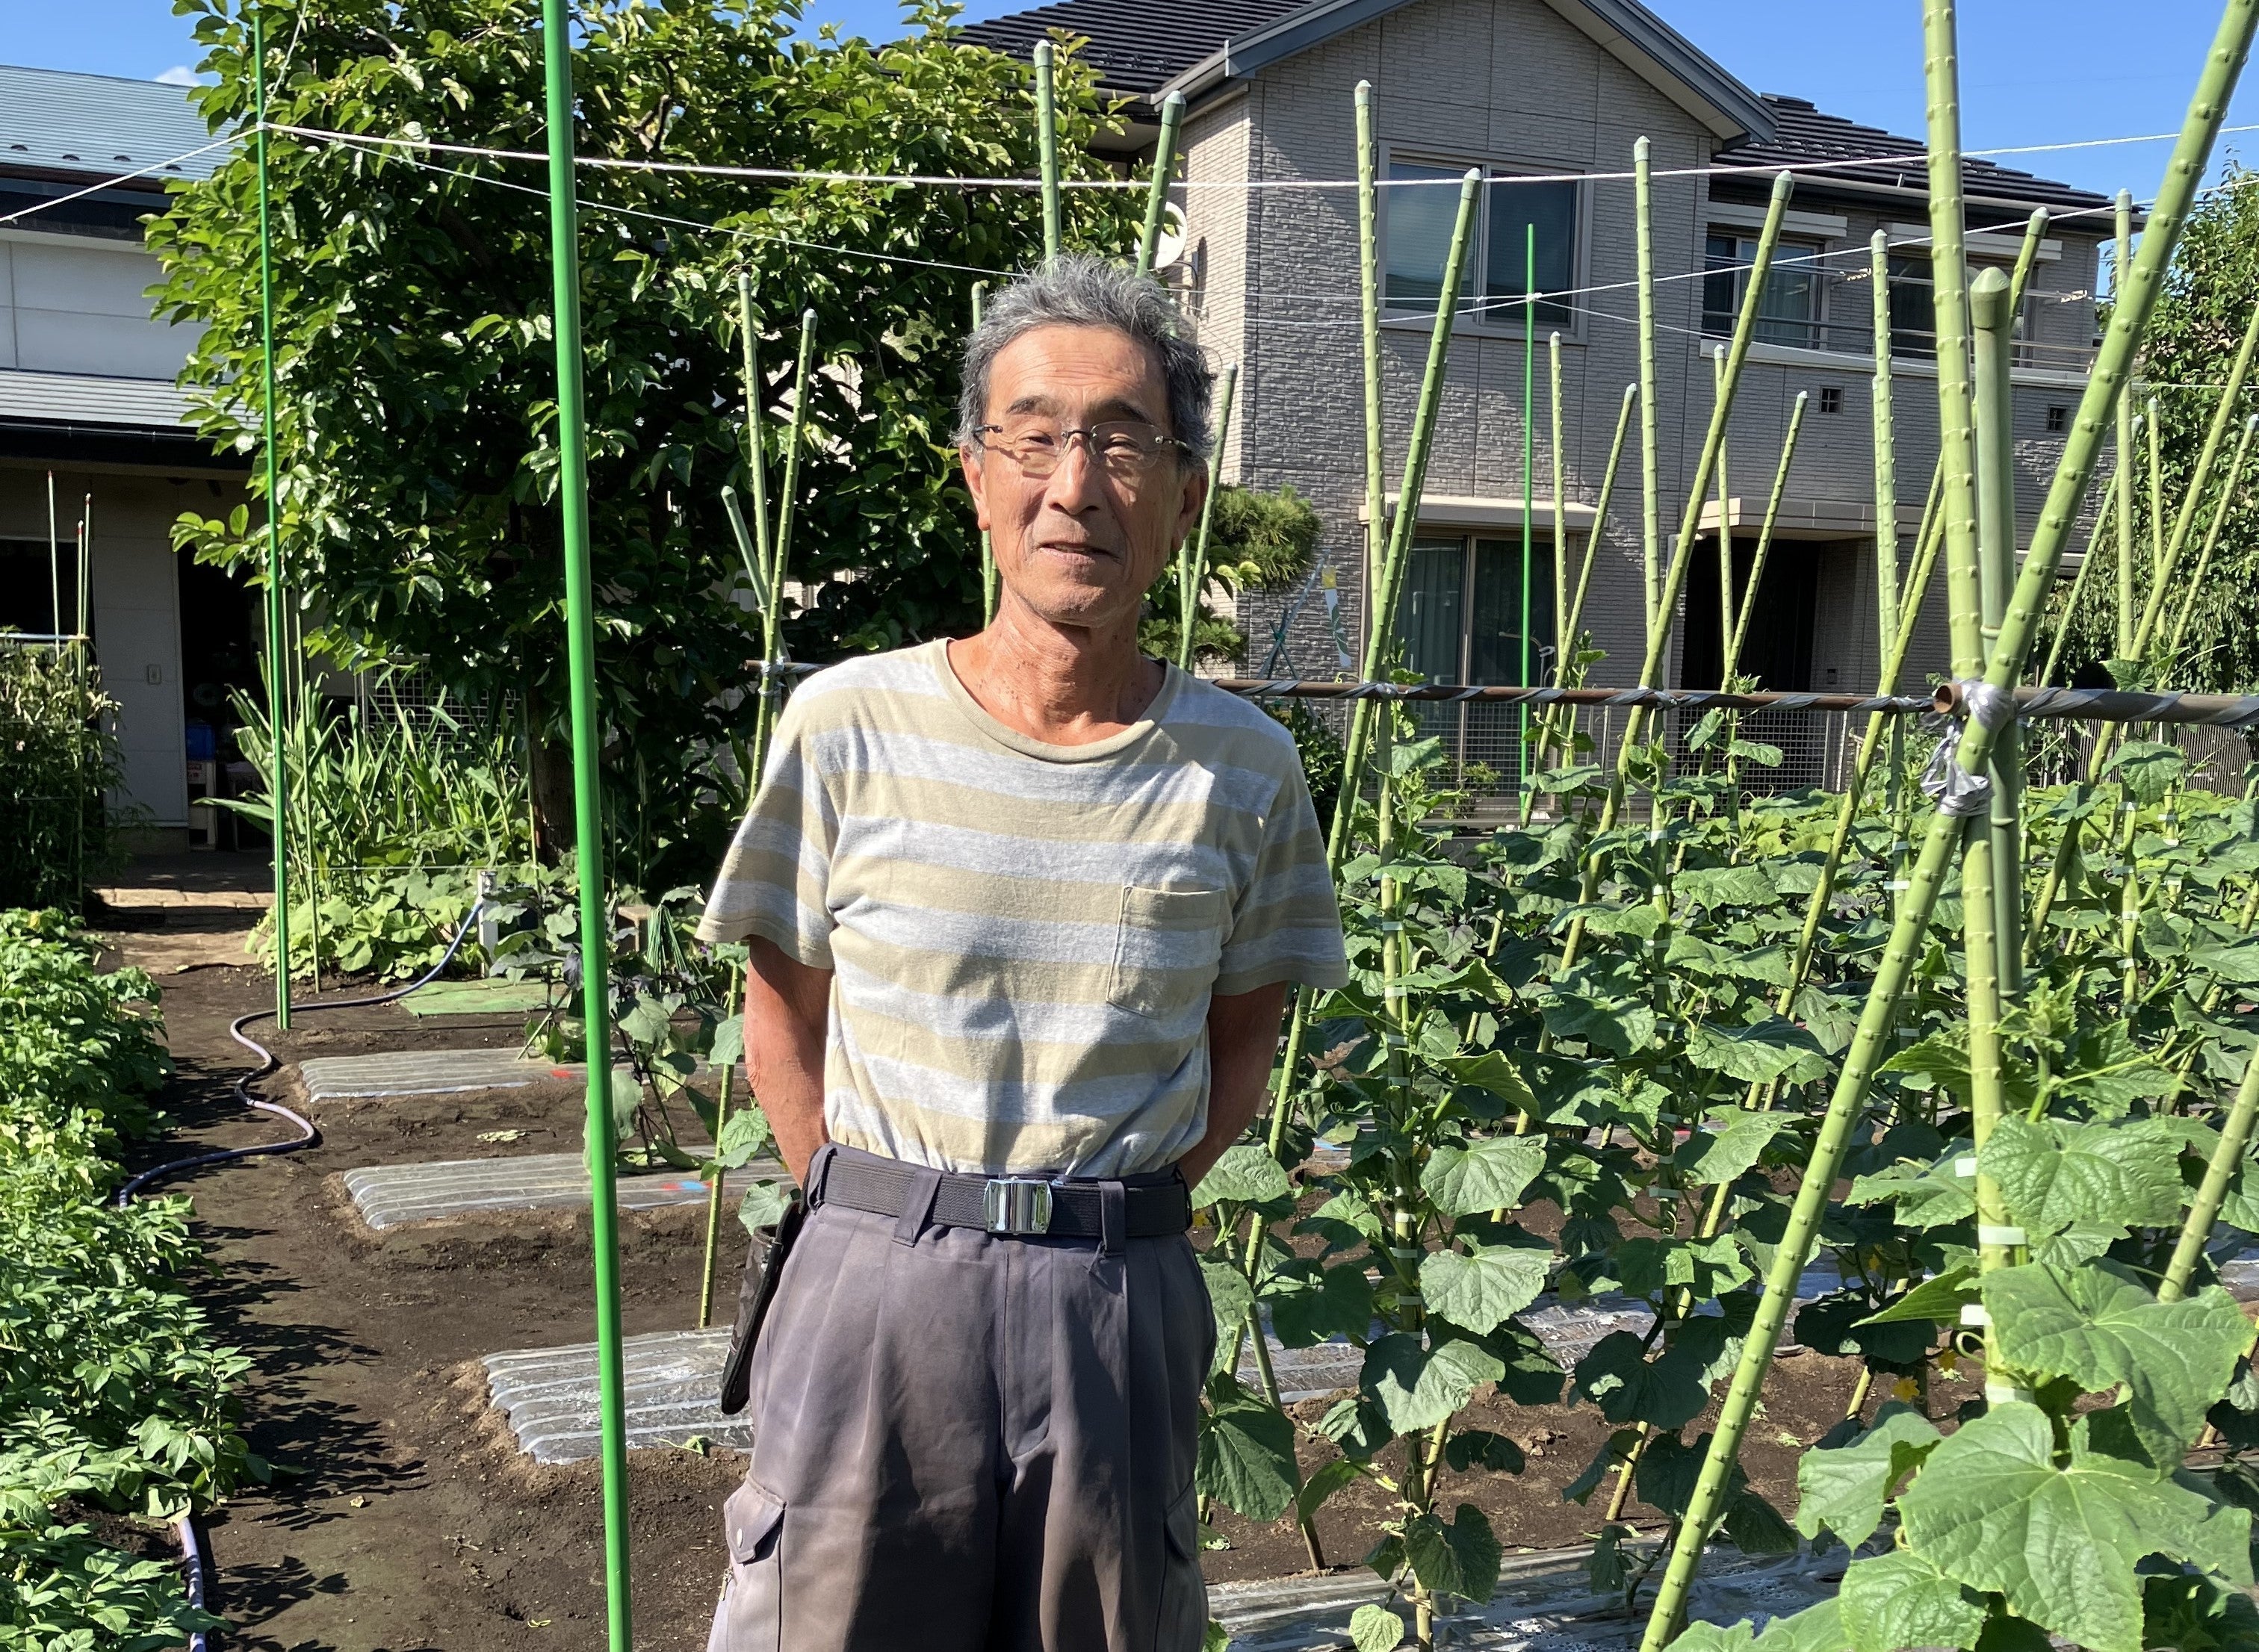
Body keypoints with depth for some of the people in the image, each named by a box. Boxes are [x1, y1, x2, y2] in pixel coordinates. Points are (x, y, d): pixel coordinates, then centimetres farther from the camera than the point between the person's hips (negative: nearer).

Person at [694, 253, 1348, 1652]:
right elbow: (785, 1018, 5)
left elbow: (1245, 1043, 9)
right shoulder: (850, 726, -5)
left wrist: (1103, 1216, 1)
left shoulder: (1243, 771, -3)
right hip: (876, 1289, -1)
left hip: (1121, 1308, 1)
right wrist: (880, 1221, 0)